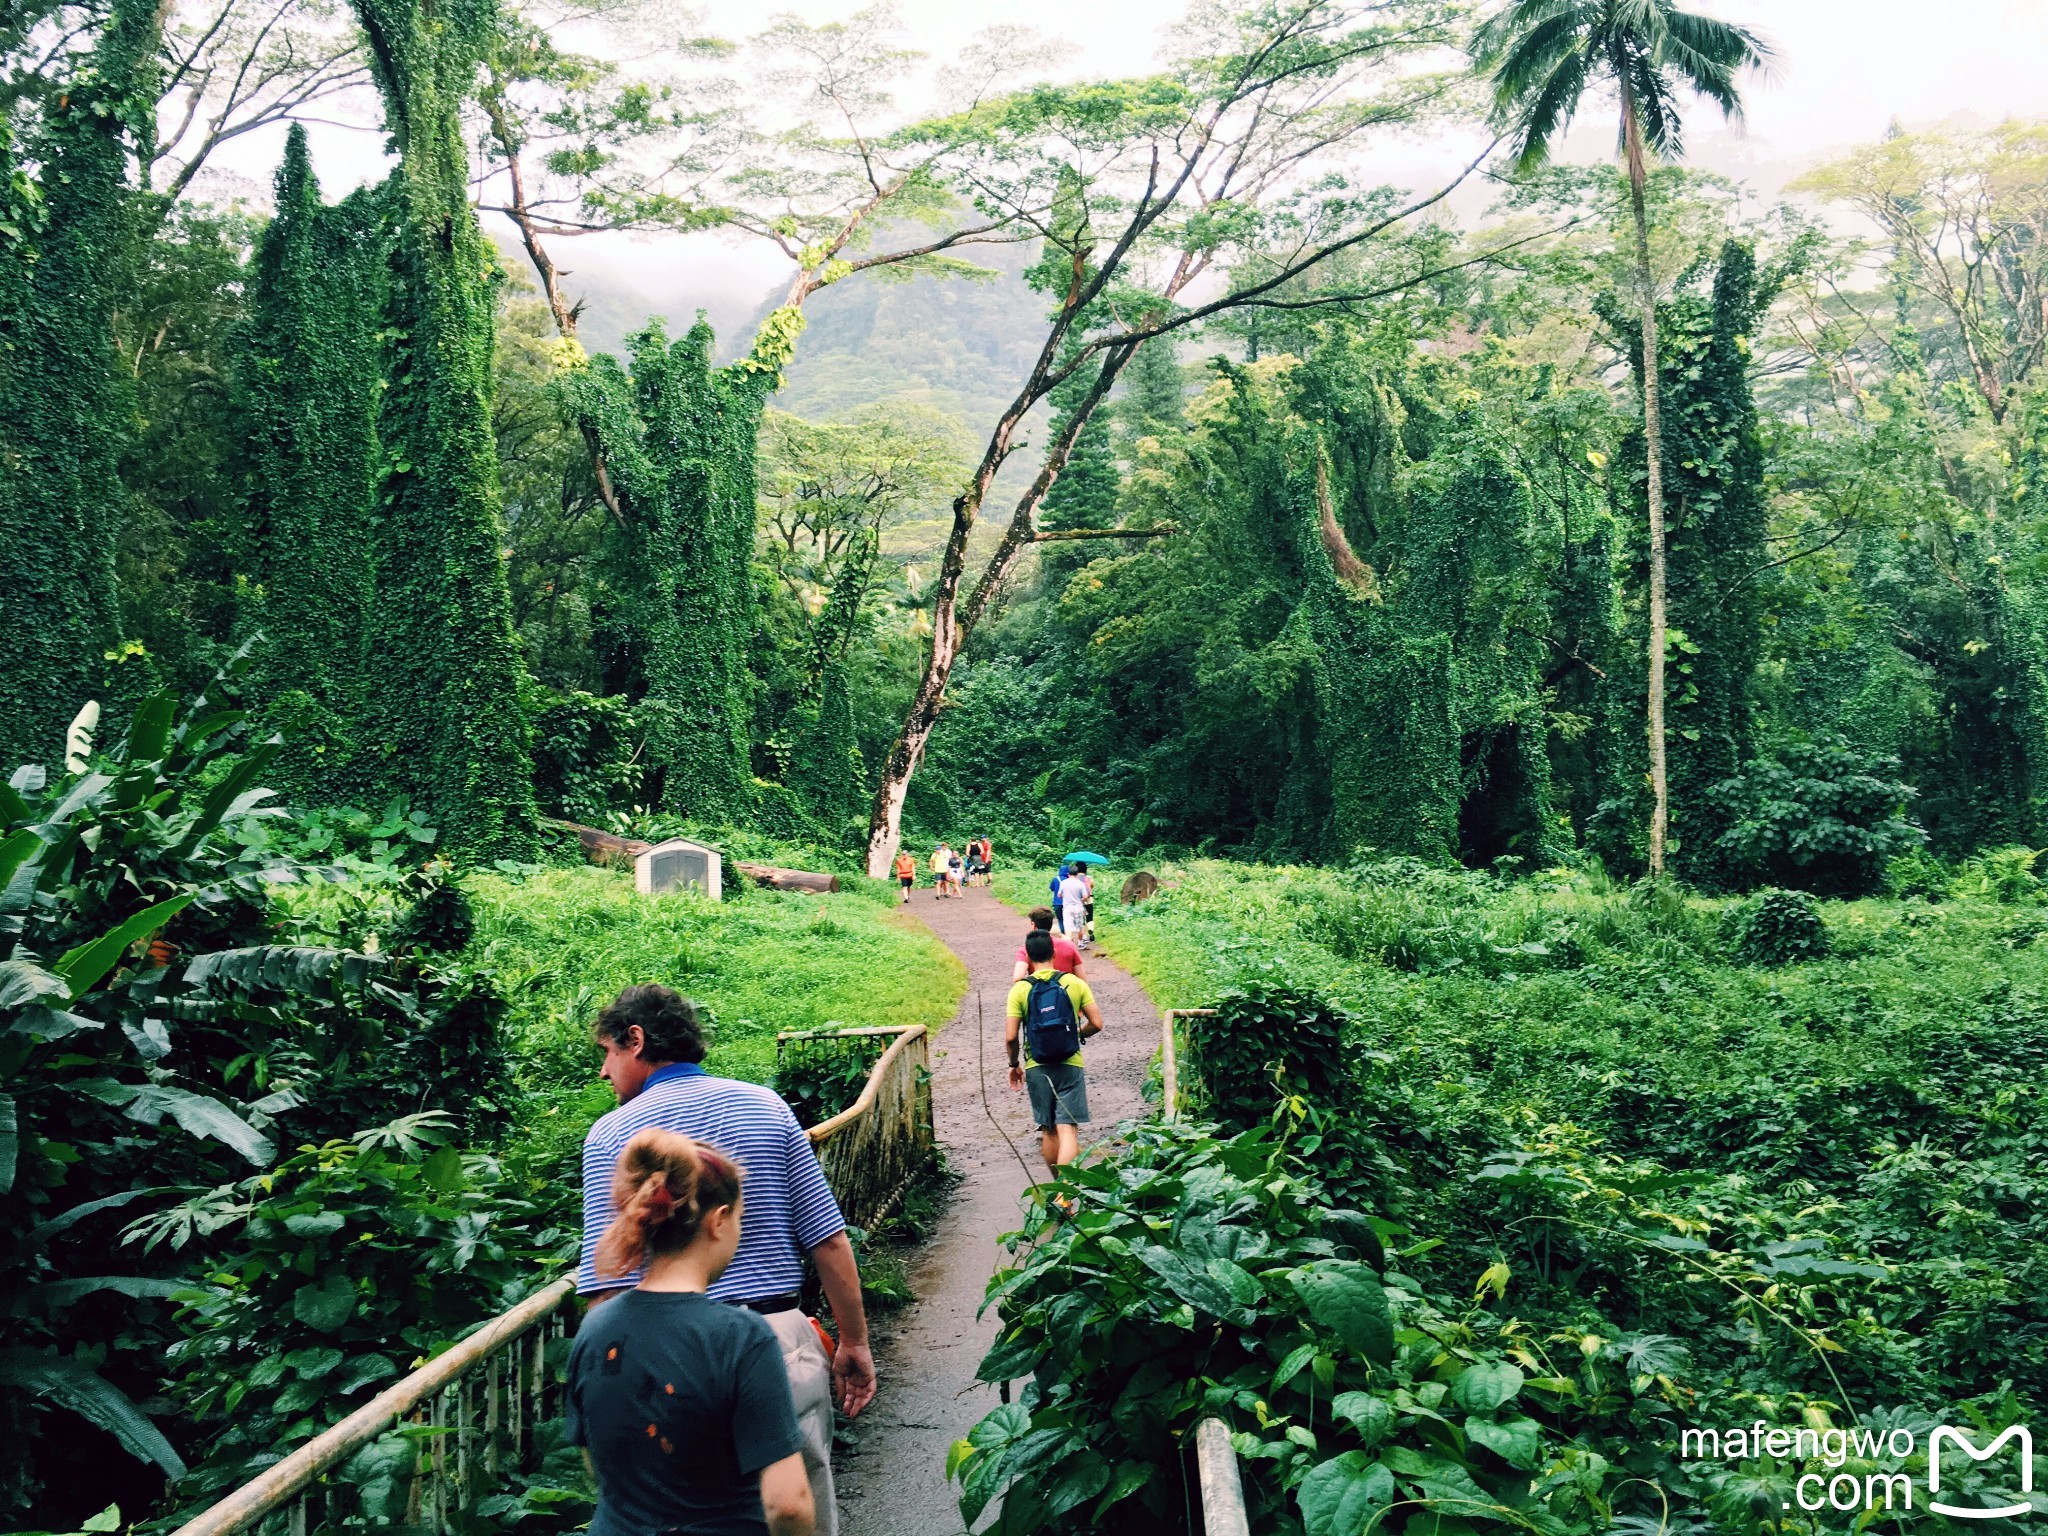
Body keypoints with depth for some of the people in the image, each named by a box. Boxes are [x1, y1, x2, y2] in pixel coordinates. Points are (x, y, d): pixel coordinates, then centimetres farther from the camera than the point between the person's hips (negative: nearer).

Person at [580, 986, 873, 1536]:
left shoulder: (613, 1134, -6)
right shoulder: (766, 1106, 3)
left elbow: (610, 1292, -13)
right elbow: (831, 1243, 2)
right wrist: (854, 1343, 11)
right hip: (785, 1342, 3)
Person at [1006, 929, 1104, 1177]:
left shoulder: (1020, 990, -4)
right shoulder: (1074, 983, -2)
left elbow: (1010, 1037, -7)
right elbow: (1096, 1023, -2)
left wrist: (1014, 1064, 10)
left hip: (1036, 1068, 1)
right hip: (1070, 1065, -1)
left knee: (1049, 1131, 16)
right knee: (1067, 1130, -6)